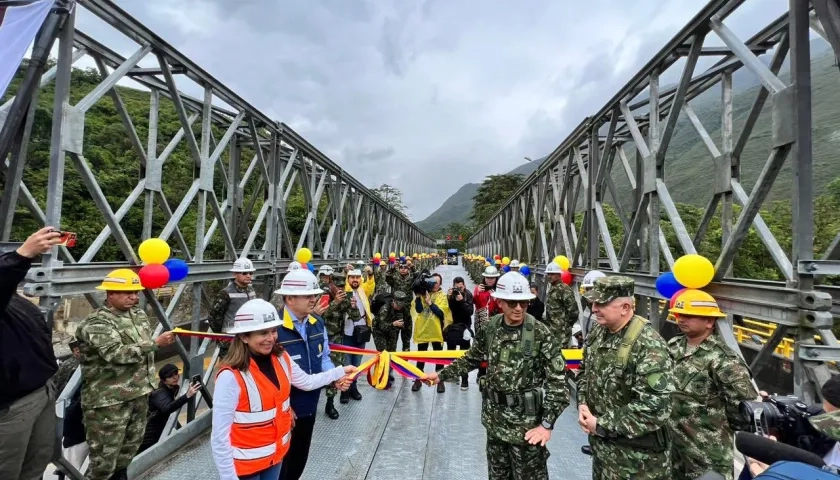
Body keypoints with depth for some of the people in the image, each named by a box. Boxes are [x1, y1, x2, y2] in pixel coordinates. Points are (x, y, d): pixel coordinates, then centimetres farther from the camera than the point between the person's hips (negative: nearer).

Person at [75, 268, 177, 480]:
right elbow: (117, 354, -30)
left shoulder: (139, 315, 7)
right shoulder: (97, 323, -17)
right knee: (105, 456, 4)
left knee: (131, 446, 21)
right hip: (109, 400, -7)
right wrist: (155, 343, -32)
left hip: (139, 394, 8)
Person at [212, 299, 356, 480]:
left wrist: (339, 372, 8)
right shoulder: (231, 376, -27)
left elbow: (307, 382, 9)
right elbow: (219, 437, -21)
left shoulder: (281, 358, -8)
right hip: (245, 464, -6)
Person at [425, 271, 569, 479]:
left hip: (526, 422, -4)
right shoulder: (491, 328, -5)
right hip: (495, 418, 4)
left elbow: (557, 380, -16)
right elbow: (471, 358, 9)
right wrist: (441, 375, 7)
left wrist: (547, 424, -18)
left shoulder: (540, 334, -17)